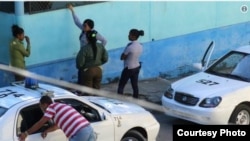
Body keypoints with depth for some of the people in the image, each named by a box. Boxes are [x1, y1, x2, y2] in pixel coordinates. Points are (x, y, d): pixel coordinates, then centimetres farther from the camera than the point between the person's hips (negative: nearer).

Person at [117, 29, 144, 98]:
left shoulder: (130, 46, -24)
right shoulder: (140, 46, 0)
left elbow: (122, 57, -14)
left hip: (129, 68, -7)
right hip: (137, 67, 7)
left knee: (121, 86, 4)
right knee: (135, 85, 13)